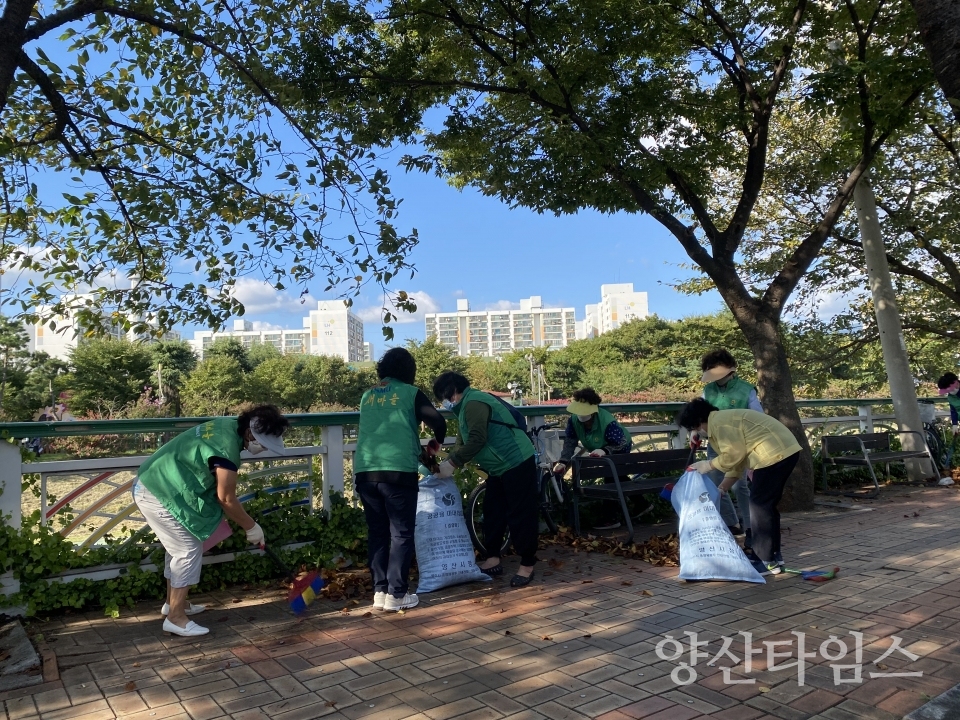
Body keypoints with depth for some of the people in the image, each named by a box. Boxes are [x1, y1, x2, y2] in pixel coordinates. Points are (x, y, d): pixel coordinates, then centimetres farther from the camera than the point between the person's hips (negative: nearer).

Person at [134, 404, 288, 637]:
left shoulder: (227, 426, 3)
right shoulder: (227, 447, -27)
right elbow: (227, 499, -19)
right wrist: (252, 527, -8)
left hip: (153, 485, 10)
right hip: (159, 495, -10)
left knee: (180, 547, 20)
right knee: (189, 551, -5)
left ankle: (172, 602, 33)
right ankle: (176, 617, 4)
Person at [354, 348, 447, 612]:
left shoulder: (368, 395, 20)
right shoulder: (411, 392, 4)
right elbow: (438, 422, -5)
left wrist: (418, 454, 33)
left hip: (365, 470, 5)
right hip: (397, 470, -5)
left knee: (377, 532, 12)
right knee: (401, 533, 3)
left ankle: (380, 591, 15)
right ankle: (396, 594, 4)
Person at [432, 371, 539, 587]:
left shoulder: (474, 403, -17)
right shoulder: (467, 406, 16)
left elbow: (476, 441, -26)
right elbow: (463, 441, 19)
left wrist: (452, 463, -21)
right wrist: (447, 462, 8)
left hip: (517, 463, -11)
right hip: (499, 467, 11)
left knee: (521, 514, -4)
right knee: (493, 512, 13)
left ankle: (527, 565, 5)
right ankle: (493, 559, 22)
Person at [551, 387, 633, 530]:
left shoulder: (607, 422, -43)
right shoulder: (574, 420, -27)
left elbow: (619, 444, -42)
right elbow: (570, 442, -27)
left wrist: (604, 451, -62)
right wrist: (563, 462, -42)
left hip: (619, 450, -7)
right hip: (599, 451, 7)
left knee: (612, 480, -13)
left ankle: (613, 518, -5)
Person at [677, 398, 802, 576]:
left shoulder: (720, 422, -9)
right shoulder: (725, 421, 22)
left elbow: (734, 455, -16)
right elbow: (736, 461, 21)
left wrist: (709, 465, -2)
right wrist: (721, 489, 20)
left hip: (775, 454, -11)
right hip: (786, 450, 11)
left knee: (759, 505, -3)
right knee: (766, 505, 17)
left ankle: (767, 562, 3)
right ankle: (773, 555, 26)